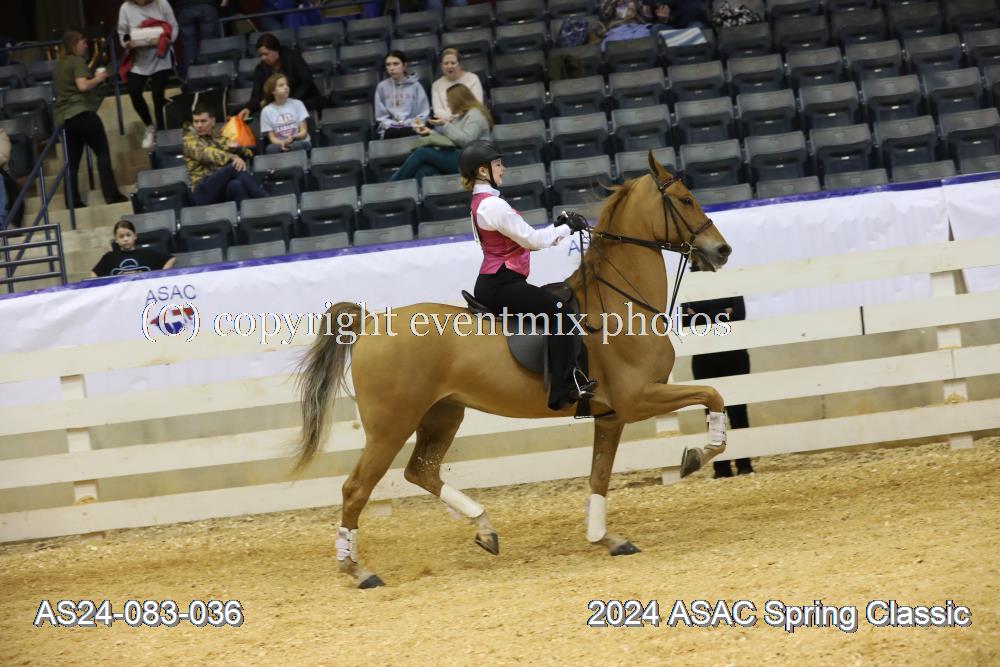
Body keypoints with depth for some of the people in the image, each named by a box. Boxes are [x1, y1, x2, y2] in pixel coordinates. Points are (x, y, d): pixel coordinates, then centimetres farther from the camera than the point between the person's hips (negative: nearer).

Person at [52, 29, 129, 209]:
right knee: (103, 152, 0)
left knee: (72, 160, 8)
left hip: (63, 117, 8)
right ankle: (111, 195, -4)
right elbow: (83, 85, -21)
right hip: (81, 113, -8)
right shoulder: (77, 61, -7)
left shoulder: (57, 66, 17)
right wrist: (98, 79, -4)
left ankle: (73, 200, 4)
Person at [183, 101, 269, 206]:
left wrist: (237, 148, 1)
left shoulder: (219, 137, 24)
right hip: (204, 190, -4)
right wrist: (233, 157, -29)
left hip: (225, 186, 4)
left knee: (236, 185, -35)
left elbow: (249, 154, 26)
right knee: (236, 166, -31)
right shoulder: (190, 139, 10)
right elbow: (207, 154, -12)